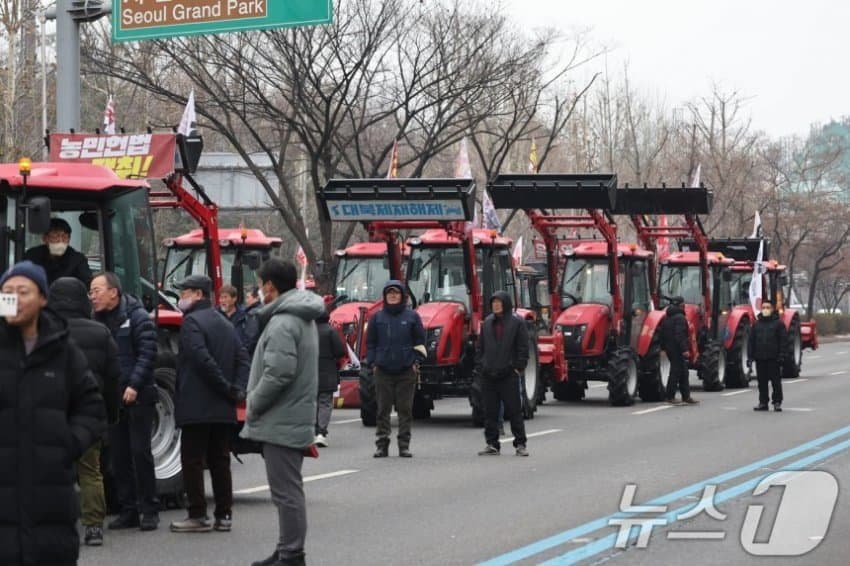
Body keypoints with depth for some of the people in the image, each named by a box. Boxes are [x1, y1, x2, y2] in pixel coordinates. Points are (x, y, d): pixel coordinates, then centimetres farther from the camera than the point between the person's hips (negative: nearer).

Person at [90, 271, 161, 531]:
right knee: (119, 456, 7)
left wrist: (134, 385, -20)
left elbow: (147, 353, -12)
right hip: (111, 398, 6)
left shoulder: (137, 317, -7)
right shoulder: (98, 321, 11)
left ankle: (149, 510, 2)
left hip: (138, 397, -6)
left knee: (140, 452, -5)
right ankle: (128, 511, 14)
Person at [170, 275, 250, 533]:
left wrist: (228, 389, -16)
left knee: (192, 461, -2)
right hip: (223, 410, 8)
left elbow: (202, 360, -21)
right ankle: (224, 515, 12)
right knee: (220, 461, 11)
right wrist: (238, 389, 0)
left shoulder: (191, 322, -10)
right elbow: (243, 358, 10)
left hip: (197, 407, -8)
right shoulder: (225, 324, 16)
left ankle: (198, 516, -2)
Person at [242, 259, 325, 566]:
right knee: (288, 489, 16)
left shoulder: (283, 323, -18)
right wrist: (257, 405, 16)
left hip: (281, 421, -10)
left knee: (286, 491, -6)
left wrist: (253, 405, -12)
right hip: (294, 417, 10)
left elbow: (279, 373, -25)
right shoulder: (302, 318, 14)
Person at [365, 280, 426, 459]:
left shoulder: (412, 316, 5)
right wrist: (372, 363, 2)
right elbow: (370, 342, 11)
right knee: (383, 409, 1)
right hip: (383, 370, 1)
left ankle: (404, 445, 5)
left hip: (406, 370, -1)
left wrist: (416, 362, -1)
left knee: (405, 409, 1)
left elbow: (420, 342, 7)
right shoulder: (377, 317, 8)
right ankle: (382, 445, 5)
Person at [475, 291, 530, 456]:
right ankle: (492, 444, 12)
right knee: (490, 412, 6)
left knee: (514, 410, 0)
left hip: (509, 374, -5)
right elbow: (480, 346, 15)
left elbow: (523, 348, -4)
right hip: (488, 375, 5)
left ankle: (520, 444, 6)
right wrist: (480, 365, 6)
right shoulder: (487, 322, 12)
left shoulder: (517, 322, -2)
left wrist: (519, 367, -9)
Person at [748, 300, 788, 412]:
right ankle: (763, 402, 12)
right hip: (760, 359, 3)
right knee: (762, 382, 6)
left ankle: (777, 402, 5)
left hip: (773, 359, -3)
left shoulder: (778, 324, 2)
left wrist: (781, 355, -10)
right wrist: (750, 357, 5)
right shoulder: (756, 324, 12)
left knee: (776, 381, -1)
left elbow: (784, 341, -1)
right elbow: (751, 342, 12)